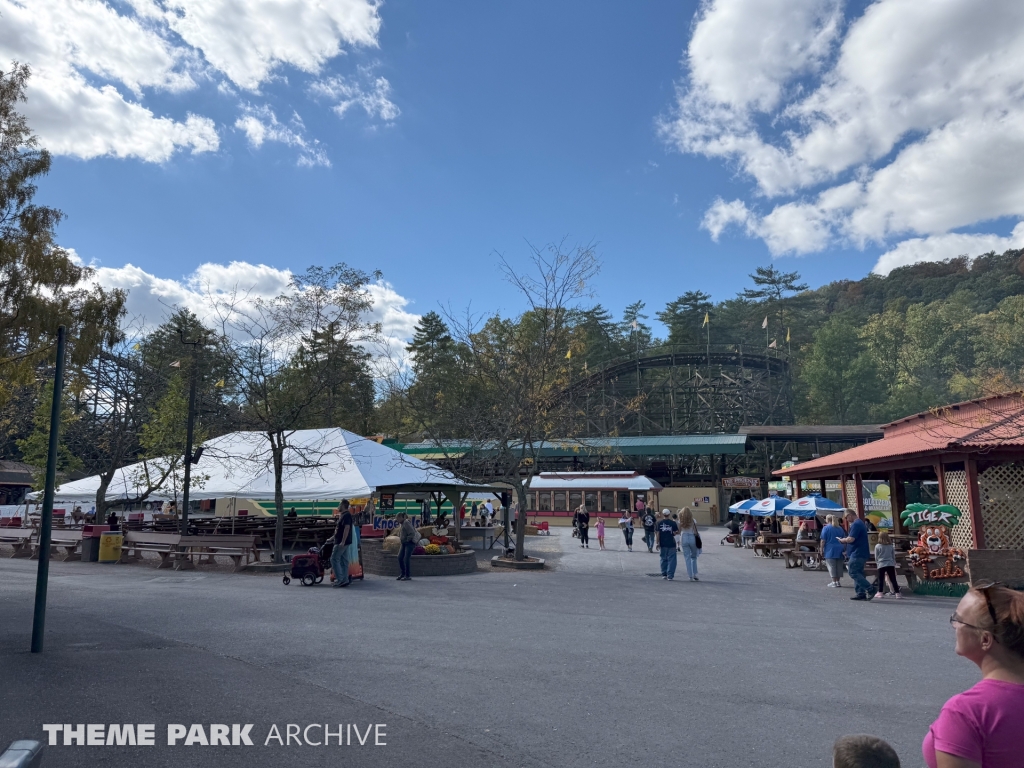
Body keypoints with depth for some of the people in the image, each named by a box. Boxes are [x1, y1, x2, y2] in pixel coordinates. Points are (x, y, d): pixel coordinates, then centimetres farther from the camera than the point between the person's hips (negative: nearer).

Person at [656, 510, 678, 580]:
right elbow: (675, 532, -7)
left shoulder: (659, 522, -1)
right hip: (671, 543, -2)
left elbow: (658, 533, -3)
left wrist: (658, 542, 1)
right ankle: (670, 575, -2)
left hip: (663, 544, 2)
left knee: (664, 559, 15)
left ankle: (664, 574, 21)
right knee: (671, 559, 2)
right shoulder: (673, 522, -6)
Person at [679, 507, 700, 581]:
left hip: (684, 538, 1)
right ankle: (694, 574, 7)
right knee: (694, 557, 13)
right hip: (692, 538, -1)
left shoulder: (680, 521, 0)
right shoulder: (692, 520, -2)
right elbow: (695, 531, -4)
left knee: (687, 558, 4)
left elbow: (679, 532, 0)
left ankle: (690, 576, 2)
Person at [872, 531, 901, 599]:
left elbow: (876, 557, 1)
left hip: (881, 565, -3)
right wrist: (894, 564, 23)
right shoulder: (890, 546, 7)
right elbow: (893, 556, 14)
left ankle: (880, 592, 0)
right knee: (893, 579, 6)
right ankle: (897, 593, 7)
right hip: (890, 564, 3)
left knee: (881, 579, 2)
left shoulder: (877, 546, -3)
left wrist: (877, 562, 17)